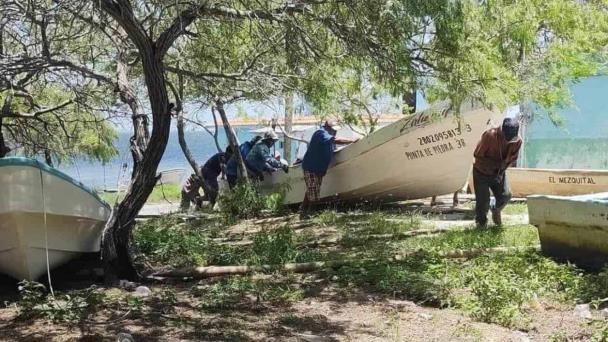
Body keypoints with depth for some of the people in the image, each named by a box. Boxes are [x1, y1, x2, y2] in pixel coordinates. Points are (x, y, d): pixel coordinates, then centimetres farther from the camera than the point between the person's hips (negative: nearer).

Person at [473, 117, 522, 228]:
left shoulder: (517, 141, -16)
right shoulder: (490, 135, -28)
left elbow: (513, 159, 1)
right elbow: (478, 155, -19)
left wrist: (503, 166, -18)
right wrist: (495, 164, -25)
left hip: (499, 172, 4)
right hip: (482, 172, -4)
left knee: (505, 195, -4)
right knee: (483, 200, -6)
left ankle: (496, 210, 30)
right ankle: (481, 222, 19)